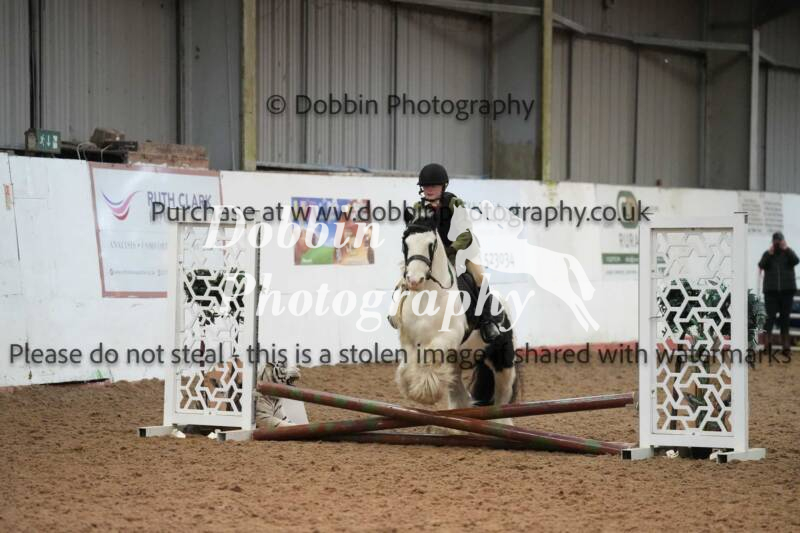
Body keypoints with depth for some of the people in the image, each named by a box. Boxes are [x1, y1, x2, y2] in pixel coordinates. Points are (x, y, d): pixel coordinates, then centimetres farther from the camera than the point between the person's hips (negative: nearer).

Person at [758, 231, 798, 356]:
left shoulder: (788, 252, 10)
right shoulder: (767, 254, 9)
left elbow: (796, 260, -10)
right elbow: (761, 265, -6)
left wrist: (786, 249, -14)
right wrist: (770, 253, -12)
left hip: (787, 290, 1)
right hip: (771, 291, -1)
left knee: (785, 318, 4)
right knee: (770, 317, -9)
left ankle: (786, 346, 6)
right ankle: (767, 344, -13)